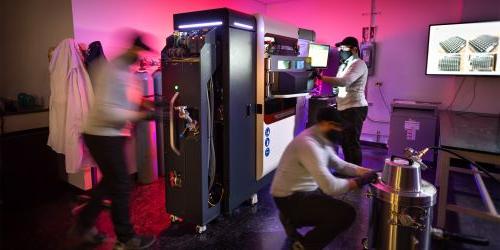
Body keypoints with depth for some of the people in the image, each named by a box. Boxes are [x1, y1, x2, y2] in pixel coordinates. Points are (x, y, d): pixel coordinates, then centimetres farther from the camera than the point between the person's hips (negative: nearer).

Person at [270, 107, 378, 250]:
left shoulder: (321, 140, 5)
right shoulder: (309, 144, -27)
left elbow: (340, 165, 16)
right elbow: (330, 187, -32)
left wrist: (365, 171, 4)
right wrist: (360, 181, -18)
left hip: (305, 190, 10)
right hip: (291, 198, -10)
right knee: (347, 213, -15)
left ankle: (293, 220, 22)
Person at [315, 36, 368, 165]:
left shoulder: (358, 64, -12)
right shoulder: (345, 64, 20)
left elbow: (343, 81, -28)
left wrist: (321, 77, -29)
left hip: (354, 109, -10)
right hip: (345, 108, 10)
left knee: (352, 143, -5)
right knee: (345, 142, 15)